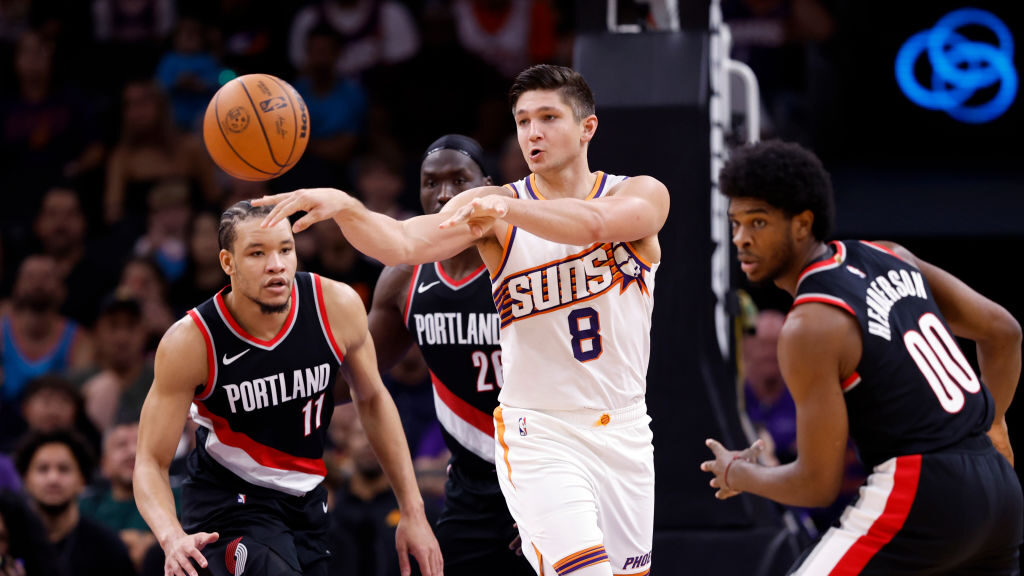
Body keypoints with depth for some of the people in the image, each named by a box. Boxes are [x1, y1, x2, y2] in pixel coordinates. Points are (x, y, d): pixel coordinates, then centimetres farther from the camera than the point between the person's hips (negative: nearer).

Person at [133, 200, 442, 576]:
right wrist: (173, 538, -38)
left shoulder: (338, 307, -13)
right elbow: (151, 463, -18)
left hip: (306, 502, 5)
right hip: (230, 501, -5)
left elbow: (371, 399, 6)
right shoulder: (191, 342, -22)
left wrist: (413, 512, 4)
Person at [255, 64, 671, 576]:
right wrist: (344, 207, -40)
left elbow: (593, 224, -27)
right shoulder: (490, 209, -4)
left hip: (624, 432, 3)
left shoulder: (642, 195, -3)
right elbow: (402, 244, -20)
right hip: (538, 433, -3)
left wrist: (508, 207, -43)